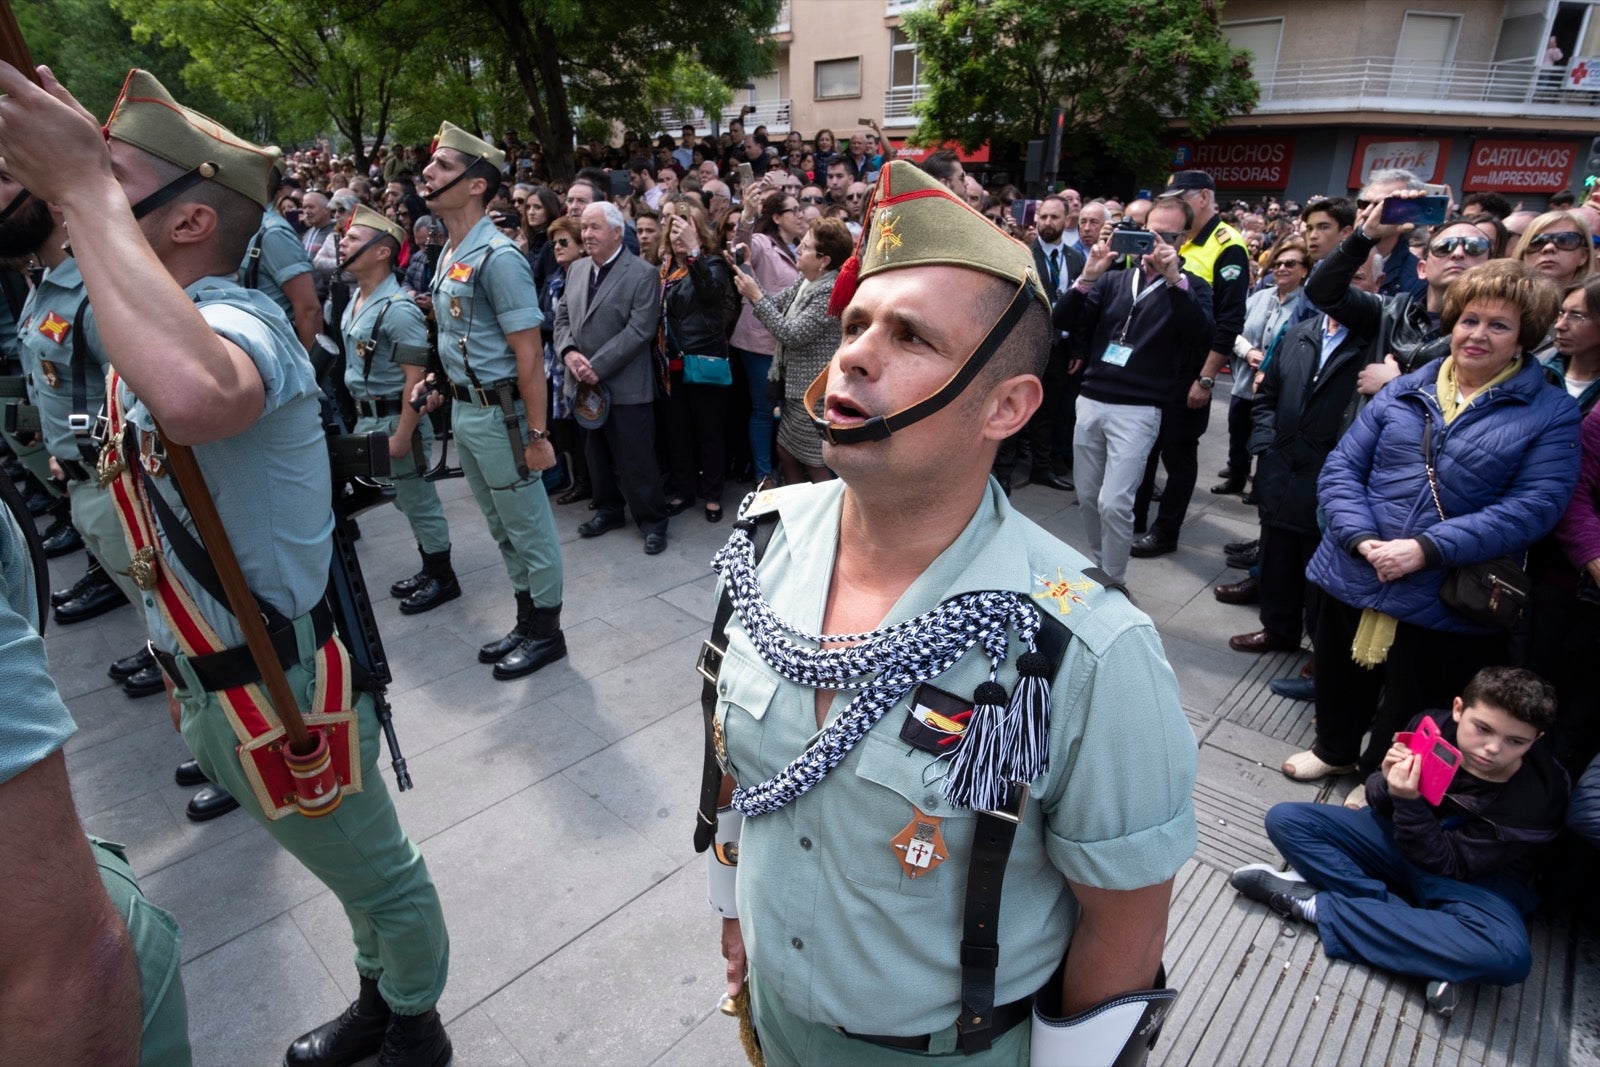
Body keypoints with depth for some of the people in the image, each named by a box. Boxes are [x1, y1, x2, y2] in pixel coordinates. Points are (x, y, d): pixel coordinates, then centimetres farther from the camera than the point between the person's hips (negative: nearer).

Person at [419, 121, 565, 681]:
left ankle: (546, 632, 21)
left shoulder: (496, 256, -17)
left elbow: (529, 353, -20)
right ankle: (526, 622, 33)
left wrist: (537, 434, -21)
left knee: (528, 527, 5)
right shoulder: (449, 253, 11)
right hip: (464, 408, 9)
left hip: (497, 412, -9)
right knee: (501, 528, 18)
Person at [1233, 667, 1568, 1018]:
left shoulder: (1536, 797, -23)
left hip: (1475, 879, -3)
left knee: (1509, 957, -36)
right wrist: (1387, 785, -25)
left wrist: (1409, 804, -33)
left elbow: (1449, 865, -20)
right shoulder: (1430, 727, -18)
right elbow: (1379, 804, -2)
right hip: (1399, 841, 3)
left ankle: (1314, 904, -27)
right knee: (1284, 819, -15)